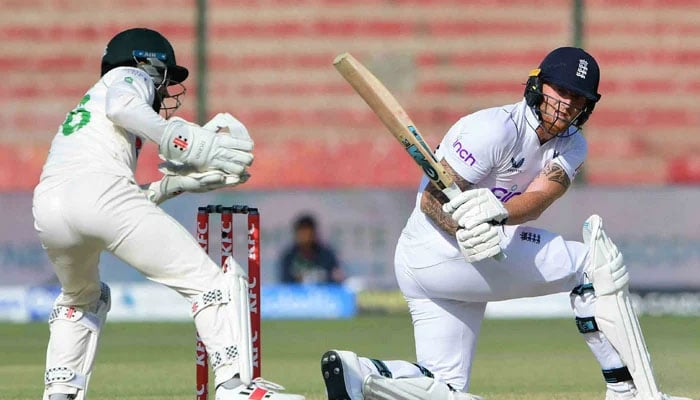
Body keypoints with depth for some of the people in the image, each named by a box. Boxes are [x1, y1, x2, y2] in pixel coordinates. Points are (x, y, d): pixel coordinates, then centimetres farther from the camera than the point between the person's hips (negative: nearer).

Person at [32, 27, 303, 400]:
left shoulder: (82, 108, 40)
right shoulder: (129, 77, 21)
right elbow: (121, 106, -6)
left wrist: (173, 184, 28)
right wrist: (189, 147, -9)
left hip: (47, 205, 7)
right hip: (99, 190, -7)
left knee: (83, 297, 35)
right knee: (213, 282, -5)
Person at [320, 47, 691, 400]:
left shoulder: (570, 146, 8)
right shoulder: (498, 128, -16)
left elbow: (538, 198, -14)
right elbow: (431, 199, -20)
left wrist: (497, 213, -35)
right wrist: (465, 232, -40)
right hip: (443, 250, -9)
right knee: (596, 262, -6)